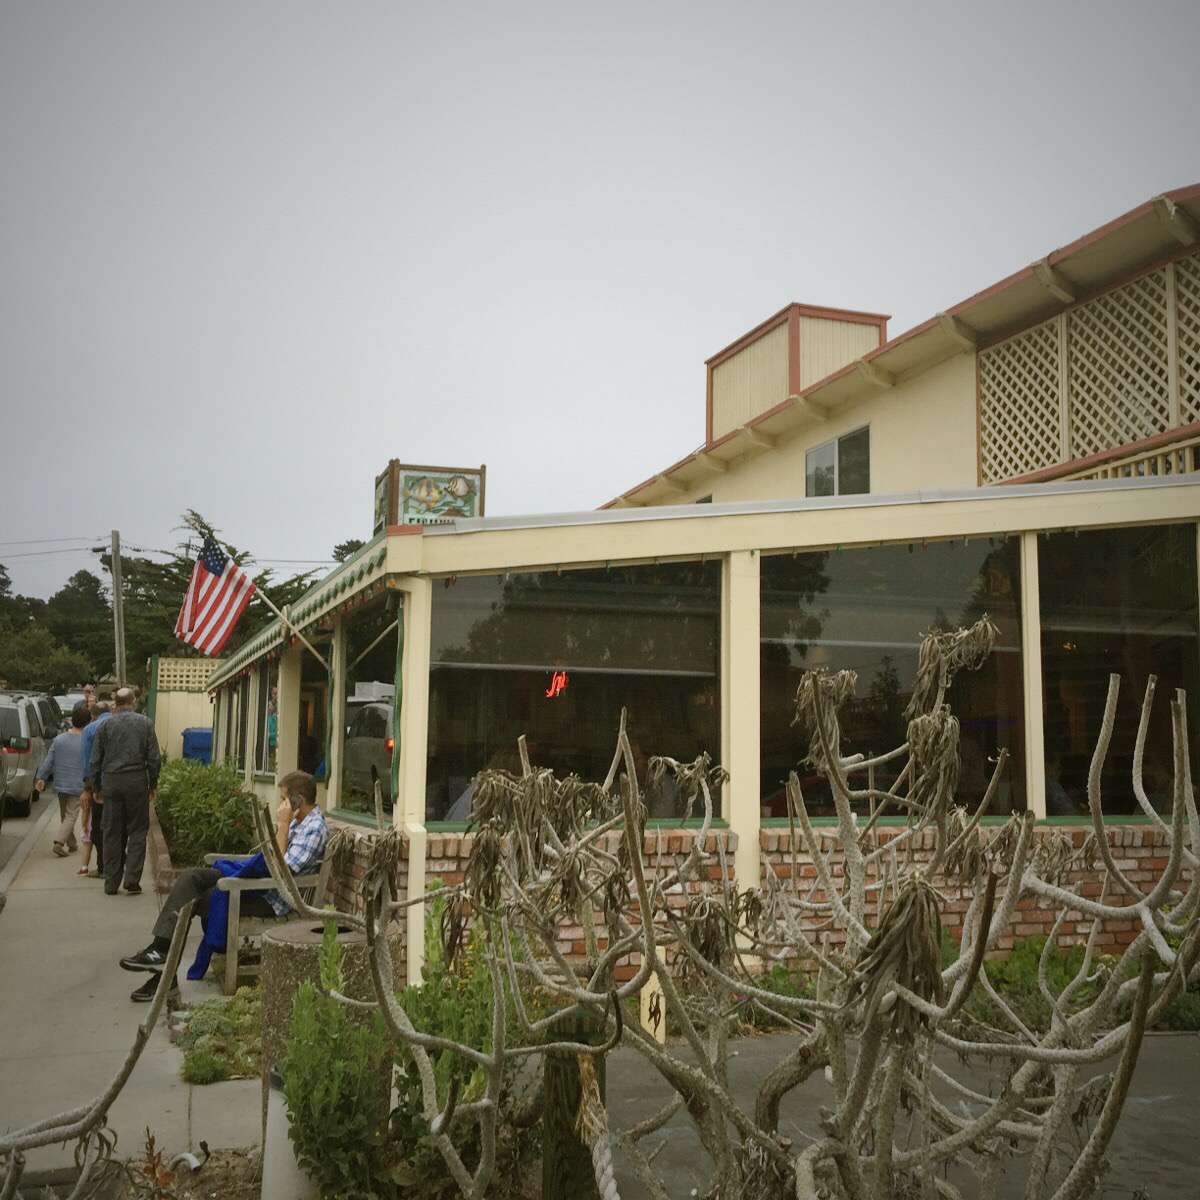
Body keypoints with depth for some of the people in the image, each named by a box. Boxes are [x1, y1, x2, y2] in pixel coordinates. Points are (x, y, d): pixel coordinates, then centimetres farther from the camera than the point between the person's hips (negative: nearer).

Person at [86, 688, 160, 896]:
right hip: (136, 780, -1)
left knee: (112, 834, 7)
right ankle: (132, 880, -3)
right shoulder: (145, 723, 3)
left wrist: (95, 787, 14)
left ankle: (111, 884, 10)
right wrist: (153, 785, 10)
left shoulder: (106, 725, 5)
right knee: (137, 831, 5)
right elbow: (154, 758, 1)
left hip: (111, 781, 2)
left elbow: (95, 760, 6)